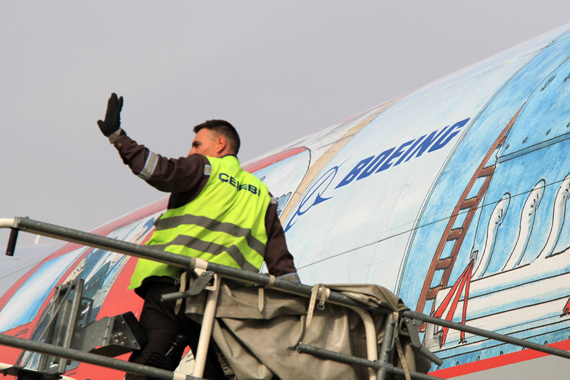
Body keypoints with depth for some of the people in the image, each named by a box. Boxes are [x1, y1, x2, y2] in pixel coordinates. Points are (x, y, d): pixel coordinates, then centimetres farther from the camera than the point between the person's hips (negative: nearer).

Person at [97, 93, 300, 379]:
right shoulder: (261, 194, 25)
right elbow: (279, 257, 20)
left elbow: (161, 171, -10)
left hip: (172, 282, -5)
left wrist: (117, 136, -8)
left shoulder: (204, 167, 9)